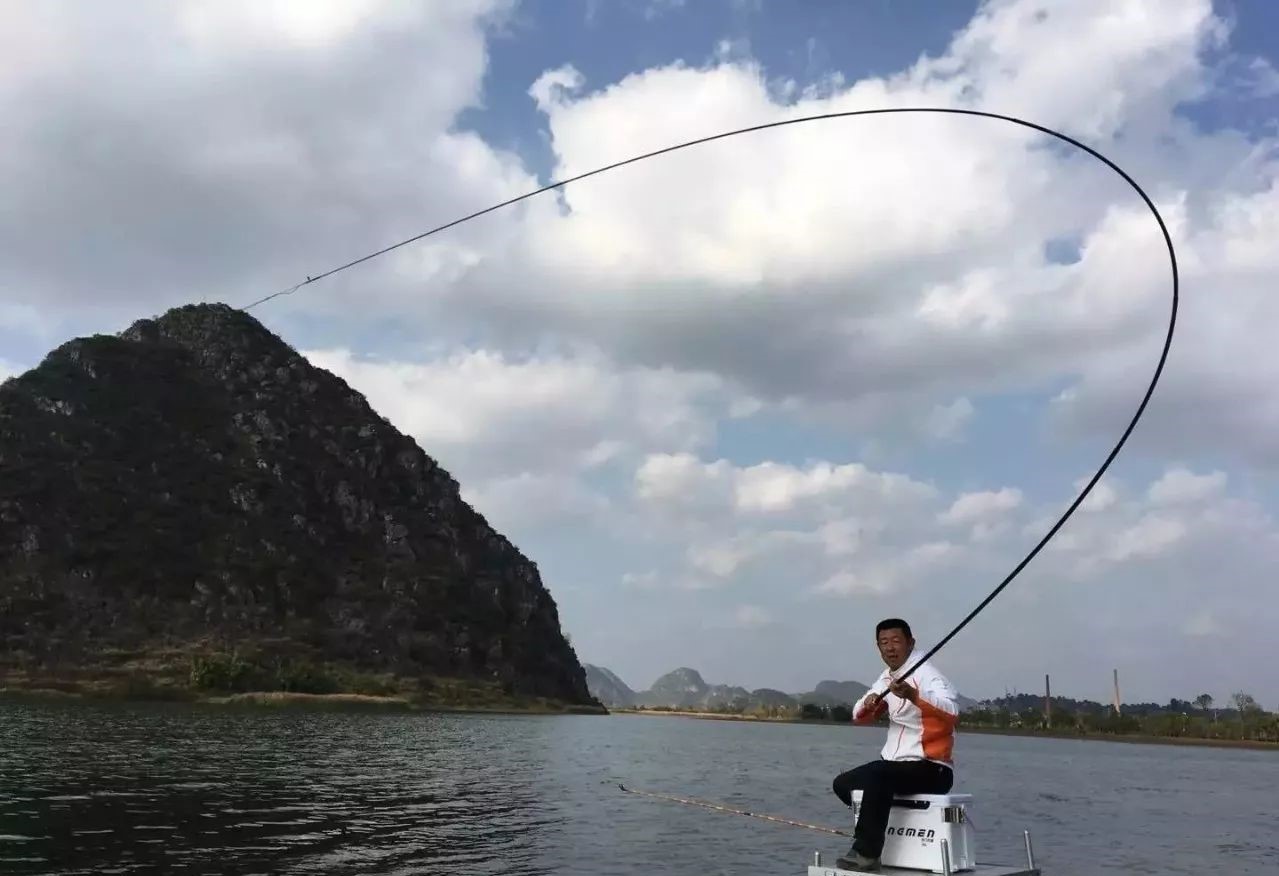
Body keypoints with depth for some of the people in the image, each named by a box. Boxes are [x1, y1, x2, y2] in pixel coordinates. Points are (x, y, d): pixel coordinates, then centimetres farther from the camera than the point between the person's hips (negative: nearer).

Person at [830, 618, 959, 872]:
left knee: (877, 774, -33)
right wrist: (868, 703, -10)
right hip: (896, 766, 9)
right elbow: (858, 717, 12)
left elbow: (952, 712, -32)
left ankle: (867, 852, -27)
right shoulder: (886, 678, 11)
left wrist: (913, 696, -46)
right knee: (843, 783, 12)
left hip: (932, 769, -9)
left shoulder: (925, 674, -14)